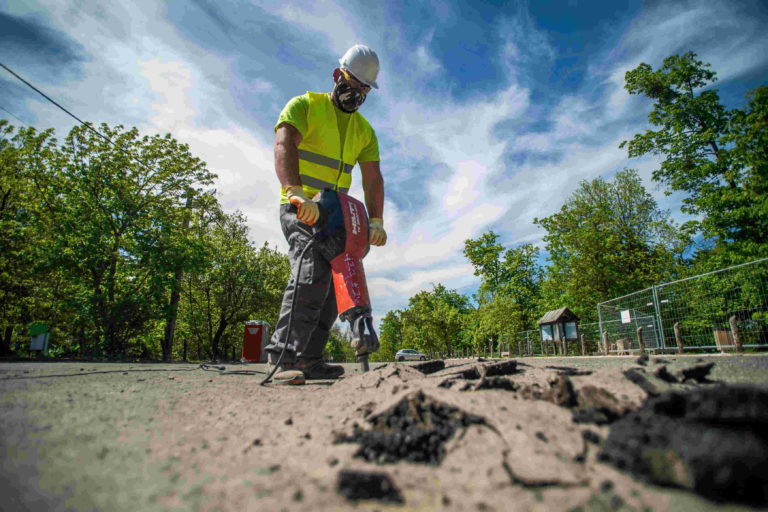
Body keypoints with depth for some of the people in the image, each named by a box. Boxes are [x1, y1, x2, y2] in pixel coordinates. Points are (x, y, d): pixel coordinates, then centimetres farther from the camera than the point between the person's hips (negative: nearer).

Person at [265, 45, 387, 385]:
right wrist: (295, 192, -40)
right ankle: (283, 357, -24)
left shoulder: (365, 130, 15)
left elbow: (372, 178, 4)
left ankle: (309, 360, 13)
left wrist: (376, 221, -12)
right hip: (300, 209, -7)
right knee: (312, 271, -27)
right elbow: (284, 145, -22)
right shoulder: (305, 106, -2)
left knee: (335, 282, 4)